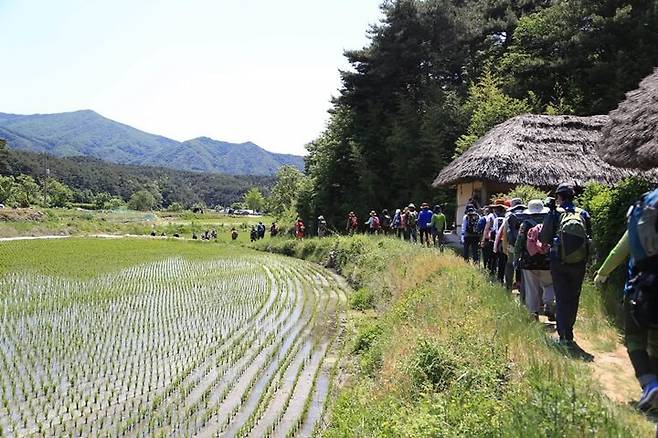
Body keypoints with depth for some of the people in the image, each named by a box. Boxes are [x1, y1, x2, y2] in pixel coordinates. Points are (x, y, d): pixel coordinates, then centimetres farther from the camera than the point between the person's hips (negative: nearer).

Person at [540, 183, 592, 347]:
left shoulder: (555, 213, -7)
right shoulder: (583, 214, 1)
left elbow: (544, 238, -5)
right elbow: (589, 236, 7)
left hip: (559, 262, -3)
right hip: (579, 263, 3)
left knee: (562, 299, 3)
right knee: (573, 298, 17)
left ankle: (566, 336, -3)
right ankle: (566, 331, 31)